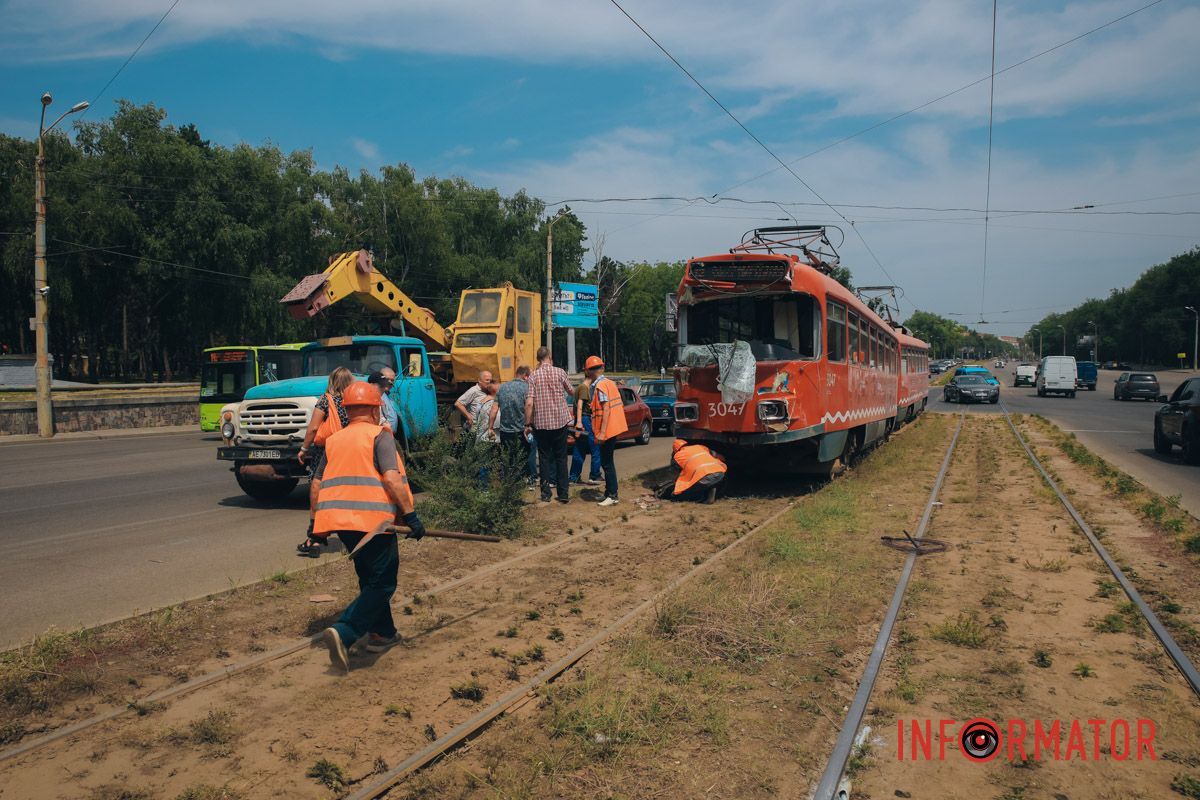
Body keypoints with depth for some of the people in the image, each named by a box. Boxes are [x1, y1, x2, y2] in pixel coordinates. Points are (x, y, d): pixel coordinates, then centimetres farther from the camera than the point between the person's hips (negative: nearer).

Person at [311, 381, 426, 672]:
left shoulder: (333, 440, 16)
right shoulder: (379, 435, -2)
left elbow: (318, 484, 19)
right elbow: (391, 477, -15)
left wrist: (318, 525, 28)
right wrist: (410, 514, -14)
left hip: (339, 520, 7)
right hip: (374, 520, -7)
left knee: (370, 579, 23)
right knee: (382, 584, -1)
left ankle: (382, 633, 31)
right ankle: (343, 633, -18)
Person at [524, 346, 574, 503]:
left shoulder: (533, 376, -5)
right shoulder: (559, 372, -3)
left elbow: (529, 403, -11)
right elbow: (572, 392, 10)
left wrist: (527, 423, -3)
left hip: (541, 423, 0)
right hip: (560, 421, 0)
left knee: (544, 458, 11)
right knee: (561, 458, 9)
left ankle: (545, 493, 10)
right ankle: (563, 493, 9)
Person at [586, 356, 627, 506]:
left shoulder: (599, 386, -15)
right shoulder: (610, 382, 11)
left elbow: (606, 409, -22)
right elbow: (620, 405, 16)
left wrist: (602, 432, -23)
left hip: (607, 429, -9)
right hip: (614, 428, 9)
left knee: (606, 463, -4)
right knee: (607, 462, 17)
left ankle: (612, 496, -1)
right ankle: (610, 492, 24)